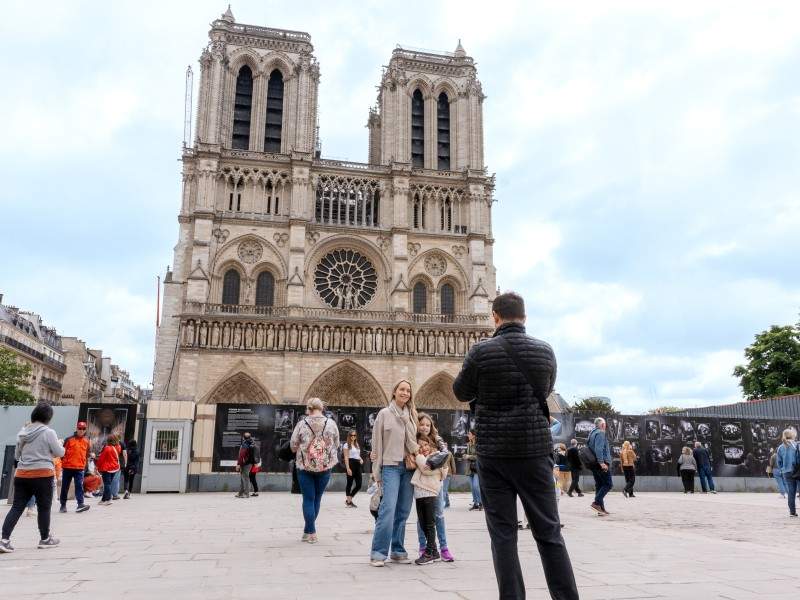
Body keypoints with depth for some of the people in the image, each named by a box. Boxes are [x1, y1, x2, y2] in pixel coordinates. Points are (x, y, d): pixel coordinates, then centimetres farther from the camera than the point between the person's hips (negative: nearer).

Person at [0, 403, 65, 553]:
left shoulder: (22, 432, 8)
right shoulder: (48, 432, -10)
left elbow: (16, 455, 20)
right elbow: (59, 452, -5)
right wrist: (60, 446, 16)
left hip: (21, 474, 5)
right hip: (42, 474, -5)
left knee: (17, 507, 8)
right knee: (44, 508, 7)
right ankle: (45, 539, 19)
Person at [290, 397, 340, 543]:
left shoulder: (302, 423, -7)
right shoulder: (331, 423, -4)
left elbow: (293, 445, 1)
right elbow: (336, 444, 5)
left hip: (305, 466, -1)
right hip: (325, 466, 2)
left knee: (308, 499, 7)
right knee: (317, 499, 14)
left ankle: (311, 533, 4)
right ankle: (308, 531, 23)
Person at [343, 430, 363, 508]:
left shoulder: (357, 444, 19)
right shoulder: (346, 445, -3)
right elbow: (346, 457, -9)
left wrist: (361, 459, 4)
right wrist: (348, 468, -18)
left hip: (357, 464, 7)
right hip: (351, 463, -7)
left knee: (359, 484, 3)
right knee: (350, 483, 0)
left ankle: (348, 500, 18)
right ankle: (349, 501, 10)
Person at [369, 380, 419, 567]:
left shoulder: (412, 416, 13)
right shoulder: (384, 414, 3)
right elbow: (377, 443, 2)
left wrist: (418, 458, 4)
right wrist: (377, 472, -1)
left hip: (409, 468, 4)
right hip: (391, 466, -4)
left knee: (403, 512, 5)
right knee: (388, 509, -14)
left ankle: (397, 550, 15)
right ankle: (378, 552, -7)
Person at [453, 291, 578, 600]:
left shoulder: (480, 351, -7)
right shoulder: (545, 351, 0)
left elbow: (461, 392, 7)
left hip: (492, 451, -1)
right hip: (535, 448, 2)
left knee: (503, 533, 6)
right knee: (548, 532, 10)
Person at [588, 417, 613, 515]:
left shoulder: (592, 433, 19)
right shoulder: (600, 433, -9)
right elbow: (598, 448, -21)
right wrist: (601, 462, -26)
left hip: (594, 464, 9)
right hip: (601, 464, -9)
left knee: (599, 485, 10)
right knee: (608, 484, -6)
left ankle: (601, 508, 10)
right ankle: (597, 502, -17)